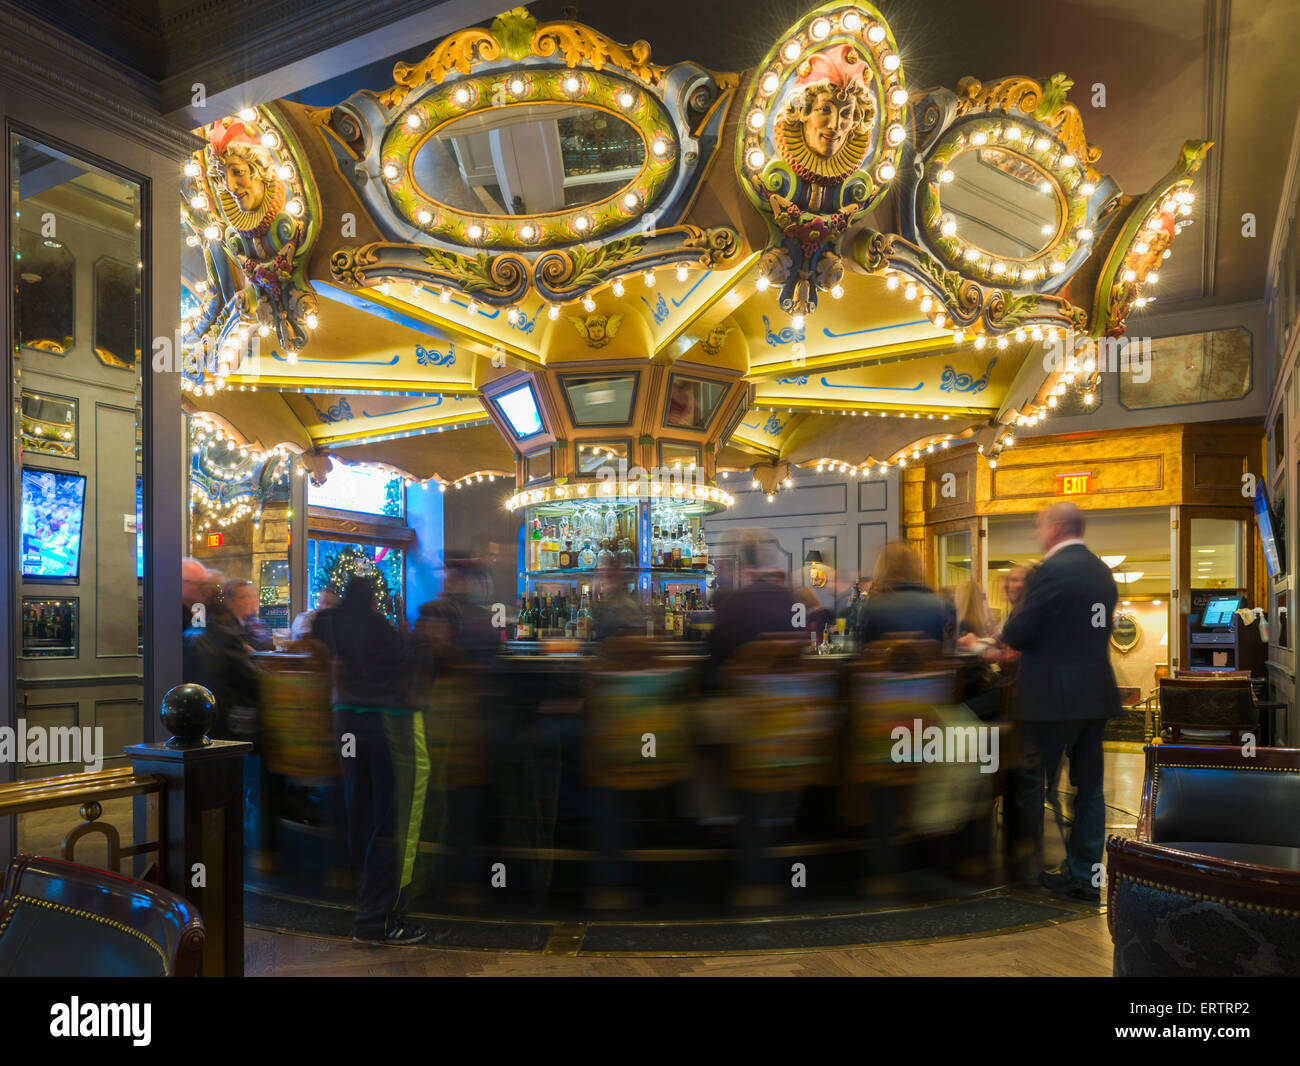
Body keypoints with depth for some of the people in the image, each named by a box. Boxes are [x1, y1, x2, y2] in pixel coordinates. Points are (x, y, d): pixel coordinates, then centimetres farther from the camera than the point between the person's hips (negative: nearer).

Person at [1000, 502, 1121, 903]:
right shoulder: (1102, 572, 10)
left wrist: (1004, 636, 7)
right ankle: (1085, 876, 20)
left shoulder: (1052, 570, -17)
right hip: (1096, 691, 8)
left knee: (1032, 784, 5)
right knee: (1089, 786, 13)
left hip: (1055, 695, -8)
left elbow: (1017, 634, -16)